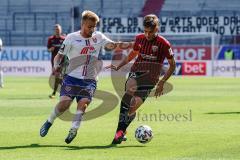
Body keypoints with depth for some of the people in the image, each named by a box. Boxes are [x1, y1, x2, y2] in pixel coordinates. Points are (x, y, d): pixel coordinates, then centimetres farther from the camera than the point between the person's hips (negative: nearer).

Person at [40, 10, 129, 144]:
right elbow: (60, 55, 4)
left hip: (89, 80, 2)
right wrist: (56, 66, -16)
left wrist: (116, 45, -34)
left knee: (83, 103, -19)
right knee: (64, 103, -14)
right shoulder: (72, 38, 1)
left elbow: (110, 45, -11)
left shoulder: (98, 37, 6)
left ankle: (73, 130, -10)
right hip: (72, 77, -2)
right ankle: (49, 122, 10)